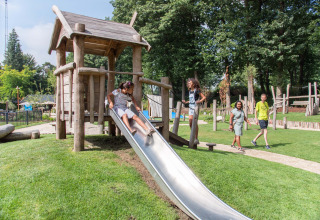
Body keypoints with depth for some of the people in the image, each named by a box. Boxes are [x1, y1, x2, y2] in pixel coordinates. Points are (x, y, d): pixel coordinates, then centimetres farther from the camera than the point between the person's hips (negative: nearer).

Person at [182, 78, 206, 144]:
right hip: (190, 107, 7)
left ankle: (196, 139, 3)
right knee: (190, 123, 4)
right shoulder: (190, 91, 16)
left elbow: (204, 97, -7)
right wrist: (186, 102, 15)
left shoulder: (197, 90, -5)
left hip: (195, 107, -7)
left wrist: (200, 101, -23)